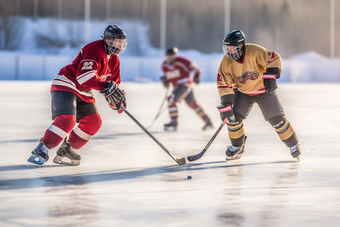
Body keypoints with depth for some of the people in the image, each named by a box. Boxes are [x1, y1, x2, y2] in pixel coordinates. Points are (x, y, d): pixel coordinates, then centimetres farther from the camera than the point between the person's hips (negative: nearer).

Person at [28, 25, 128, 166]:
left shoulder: (114, 59, 10)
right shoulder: (94, 50, -21)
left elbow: (113, 82, 17)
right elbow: (85, 76, -32)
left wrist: (116, 100, 1)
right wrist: (107, 87, -34)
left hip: (83, 92, 10)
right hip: (65, 85, -10)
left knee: (93, 122, 3)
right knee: (67, 120, -25)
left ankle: (67, 149, 14)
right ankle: (41, 150, -19)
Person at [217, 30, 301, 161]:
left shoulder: (255, 51, -29)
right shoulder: (226, 62, -18)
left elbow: (274, 58, -22)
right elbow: (224, 84, -16)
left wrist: (271, 77, -33)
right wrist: (226, 105, -23)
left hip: (265, 90, -3)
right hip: (242, 92, 3)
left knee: (277, 119, -6)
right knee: (233, 117, -12)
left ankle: (293, 145, 16)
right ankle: (237, 145, 14)